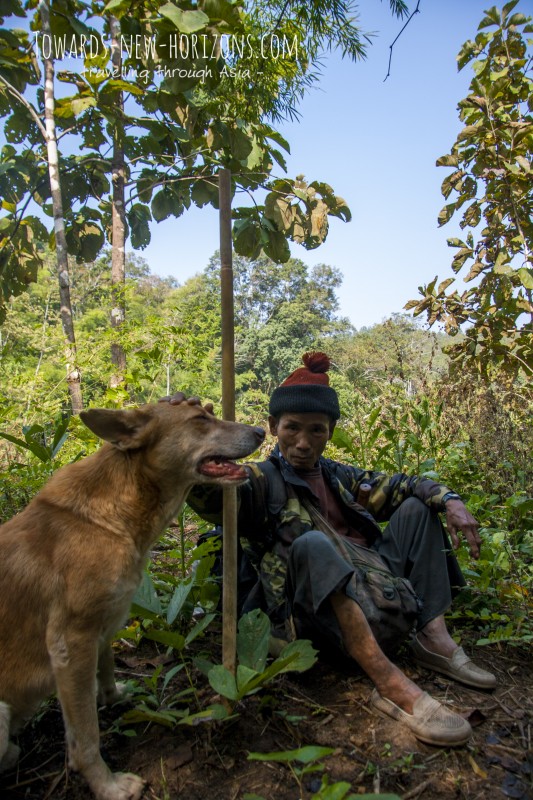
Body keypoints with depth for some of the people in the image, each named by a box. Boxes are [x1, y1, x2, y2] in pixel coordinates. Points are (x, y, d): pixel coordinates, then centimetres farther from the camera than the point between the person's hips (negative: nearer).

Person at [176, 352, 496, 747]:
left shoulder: (338, 476, 14)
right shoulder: (262, 482, -6)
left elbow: (398, 486, 13)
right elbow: (209, 491, -25)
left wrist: (450, 499, -5)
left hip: (372, 591, 7)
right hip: (321, 612, -6)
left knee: (416, 507, 5)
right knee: (312, 543, -35)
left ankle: (434, 637, -4)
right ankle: (390, 683, -35)